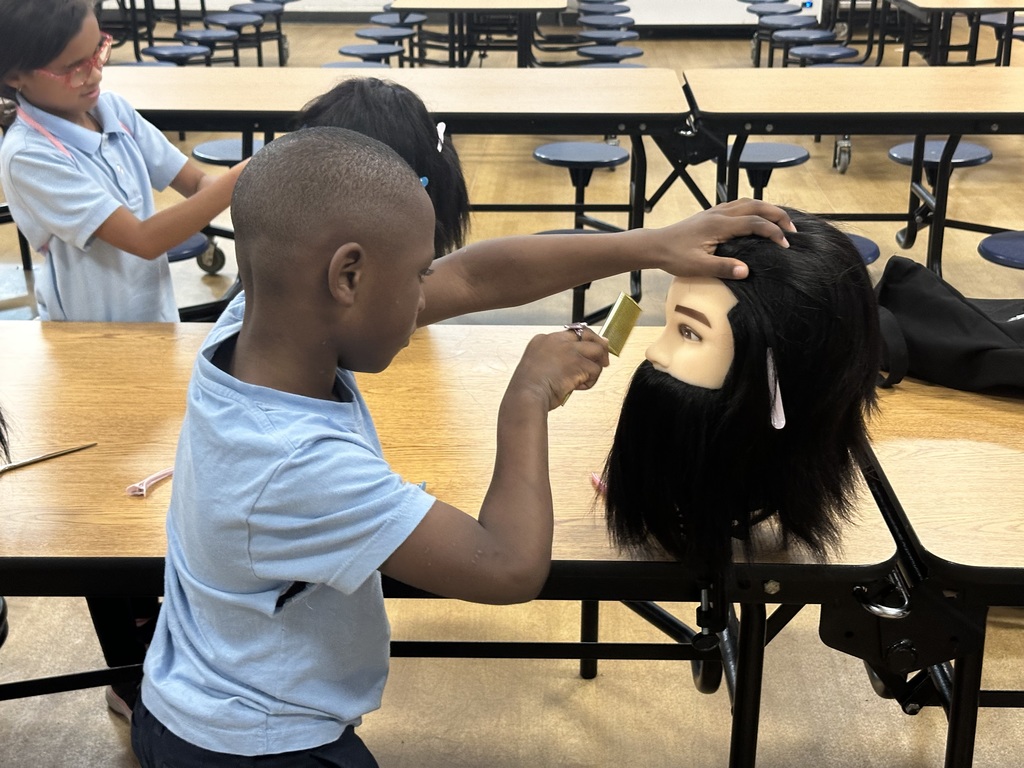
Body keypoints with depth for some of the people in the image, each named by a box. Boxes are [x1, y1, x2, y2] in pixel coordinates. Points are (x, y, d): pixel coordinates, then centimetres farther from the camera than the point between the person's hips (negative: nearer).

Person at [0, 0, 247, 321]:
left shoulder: (112, 108, -6)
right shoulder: (28, 155, -23)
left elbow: (195, 182, -2)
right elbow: (144, 240, -28)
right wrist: (240, 178, -35)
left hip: (156, 310, 5)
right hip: (92, 334, -5)